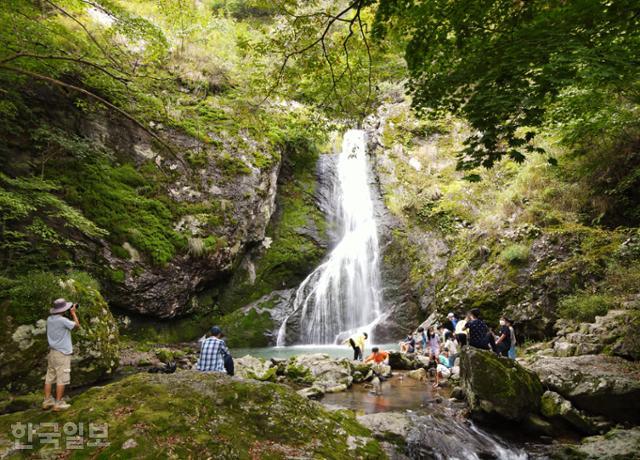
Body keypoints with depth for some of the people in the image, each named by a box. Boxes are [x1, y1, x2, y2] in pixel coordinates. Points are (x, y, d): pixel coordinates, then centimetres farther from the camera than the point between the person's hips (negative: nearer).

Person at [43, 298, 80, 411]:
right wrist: (73, 313, 1)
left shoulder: (49, 319, 3)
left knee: (49, 377, 12)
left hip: (52, 352, 8)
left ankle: (47, 401, 19)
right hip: (62, 353, -8)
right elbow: (77, 325, -7)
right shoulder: (63, 320, -20)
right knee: (61, 379, -1)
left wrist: (69, 313, 13)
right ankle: (58, 403, 3)